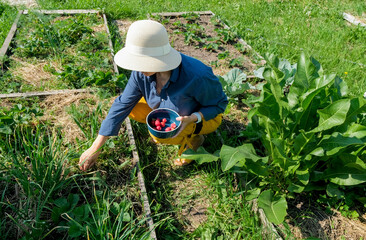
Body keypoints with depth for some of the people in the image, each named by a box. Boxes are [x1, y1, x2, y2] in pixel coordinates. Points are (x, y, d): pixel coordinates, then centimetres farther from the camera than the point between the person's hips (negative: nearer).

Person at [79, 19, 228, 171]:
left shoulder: (196, 76, -37)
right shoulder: (142, 72, -21)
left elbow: (219, 103, -18)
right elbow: (122, 106, -13)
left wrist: (192, 118, -37)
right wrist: (95, 148, -12)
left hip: (204, 116, -6)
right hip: (170, 109, 6)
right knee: (132, 109, -9)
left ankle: (191, 139, 1)